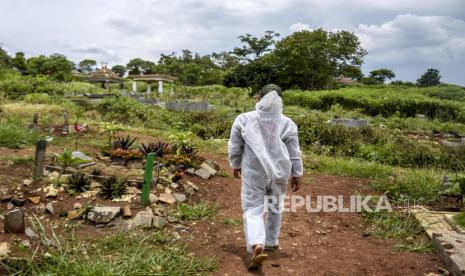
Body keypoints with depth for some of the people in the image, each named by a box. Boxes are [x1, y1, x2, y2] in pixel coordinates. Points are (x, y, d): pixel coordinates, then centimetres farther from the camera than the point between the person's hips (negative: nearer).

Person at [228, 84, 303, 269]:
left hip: (253, 173, -1)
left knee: (253, 209, 2)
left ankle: (257, 246, -18)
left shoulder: (244, 119, -6)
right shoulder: (287, 123, -5)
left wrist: (235, 165, 16)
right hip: (279, 173, 2)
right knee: (274, 206, 20)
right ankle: (271, 242, 32)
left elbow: (235, 147, 1)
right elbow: (294, 153, -3)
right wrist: (296, 175, 6)